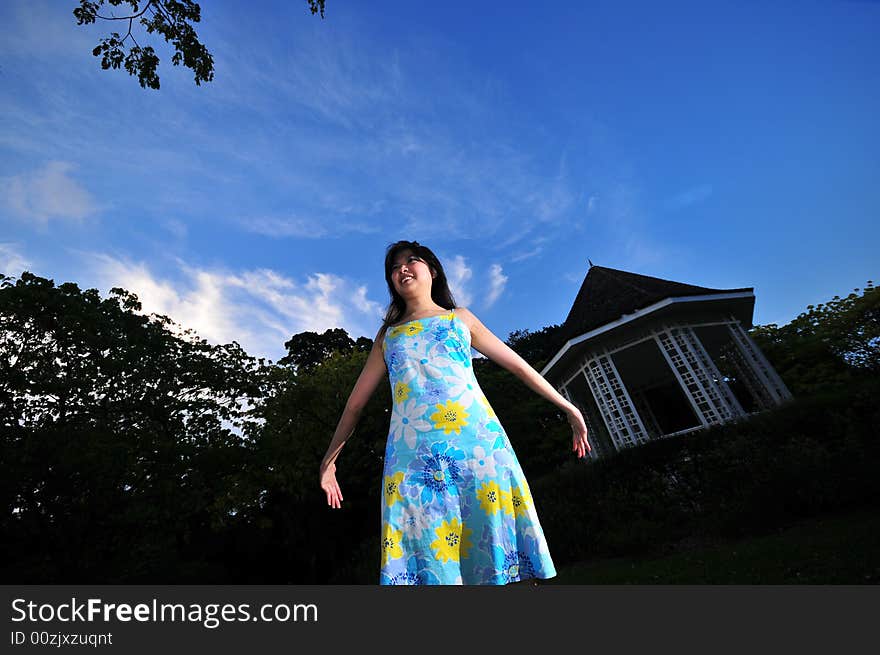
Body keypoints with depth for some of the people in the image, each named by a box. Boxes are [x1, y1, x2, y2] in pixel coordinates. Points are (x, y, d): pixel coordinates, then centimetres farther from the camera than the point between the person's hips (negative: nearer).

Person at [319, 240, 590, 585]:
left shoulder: (460, 317, 18)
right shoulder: (387, 336, 20)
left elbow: (517, 364, 18)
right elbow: (356, 402, 22)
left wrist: (568, 407, 16)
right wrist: (329, 460, 21)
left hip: (476, 440, 0)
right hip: (412, 453, 1)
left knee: (497, 549, -3)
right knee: (430, 556, -4)